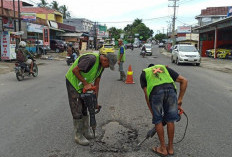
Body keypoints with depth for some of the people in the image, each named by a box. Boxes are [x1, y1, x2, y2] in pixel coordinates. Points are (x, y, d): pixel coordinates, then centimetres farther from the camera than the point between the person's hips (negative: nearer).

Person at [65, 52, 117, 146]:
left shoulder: (101, 65, 1)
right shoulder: (91, 59, -28)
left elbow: (96, 83, 5)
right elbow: (75, 70, -27)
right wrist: (86, 83, -21)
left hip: (82, 85, 9)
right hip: (73, 82, -9)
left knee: (84, 109, 15)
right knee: (77, 111, -4)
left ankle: (86, 131, 29)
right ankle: (78, 136, 8)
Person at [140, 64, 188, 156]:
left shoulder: (144, 73, 31)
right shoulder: (164, 68, 36)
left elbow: (146, 95, 20)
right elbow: (184, 81, 27)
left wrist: (152, 113, 25)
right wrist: (180, 99, 26)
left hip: (156, 92, -2)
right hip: (170, 89, 2)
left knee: (157, 121, 16)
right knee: (170, 120, 18)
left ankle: (163, 149, 27)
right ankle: (170, 148, 33)